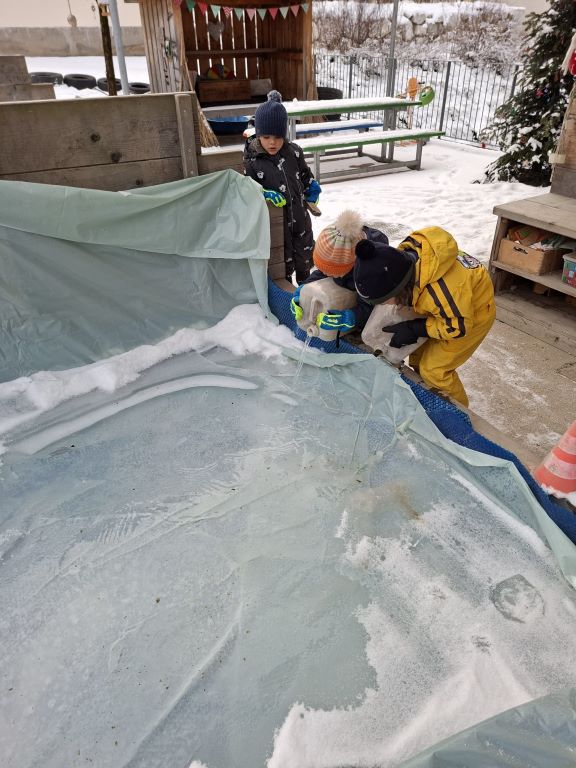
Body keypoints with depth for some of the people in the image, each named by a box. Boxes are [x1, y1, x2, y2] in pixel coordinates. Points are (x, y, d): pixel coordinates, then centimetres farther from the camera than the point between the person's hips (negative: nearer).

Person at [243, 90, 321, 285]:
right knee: (283, 261, 8)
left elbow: (305, 172, 15)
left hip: (299, 215, 4)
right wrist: (265, 193, -23)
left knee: (305, 253, 19)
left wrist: (312, 188, 4)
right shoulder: (253, 161, -12)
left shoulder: (293, 151, -2)